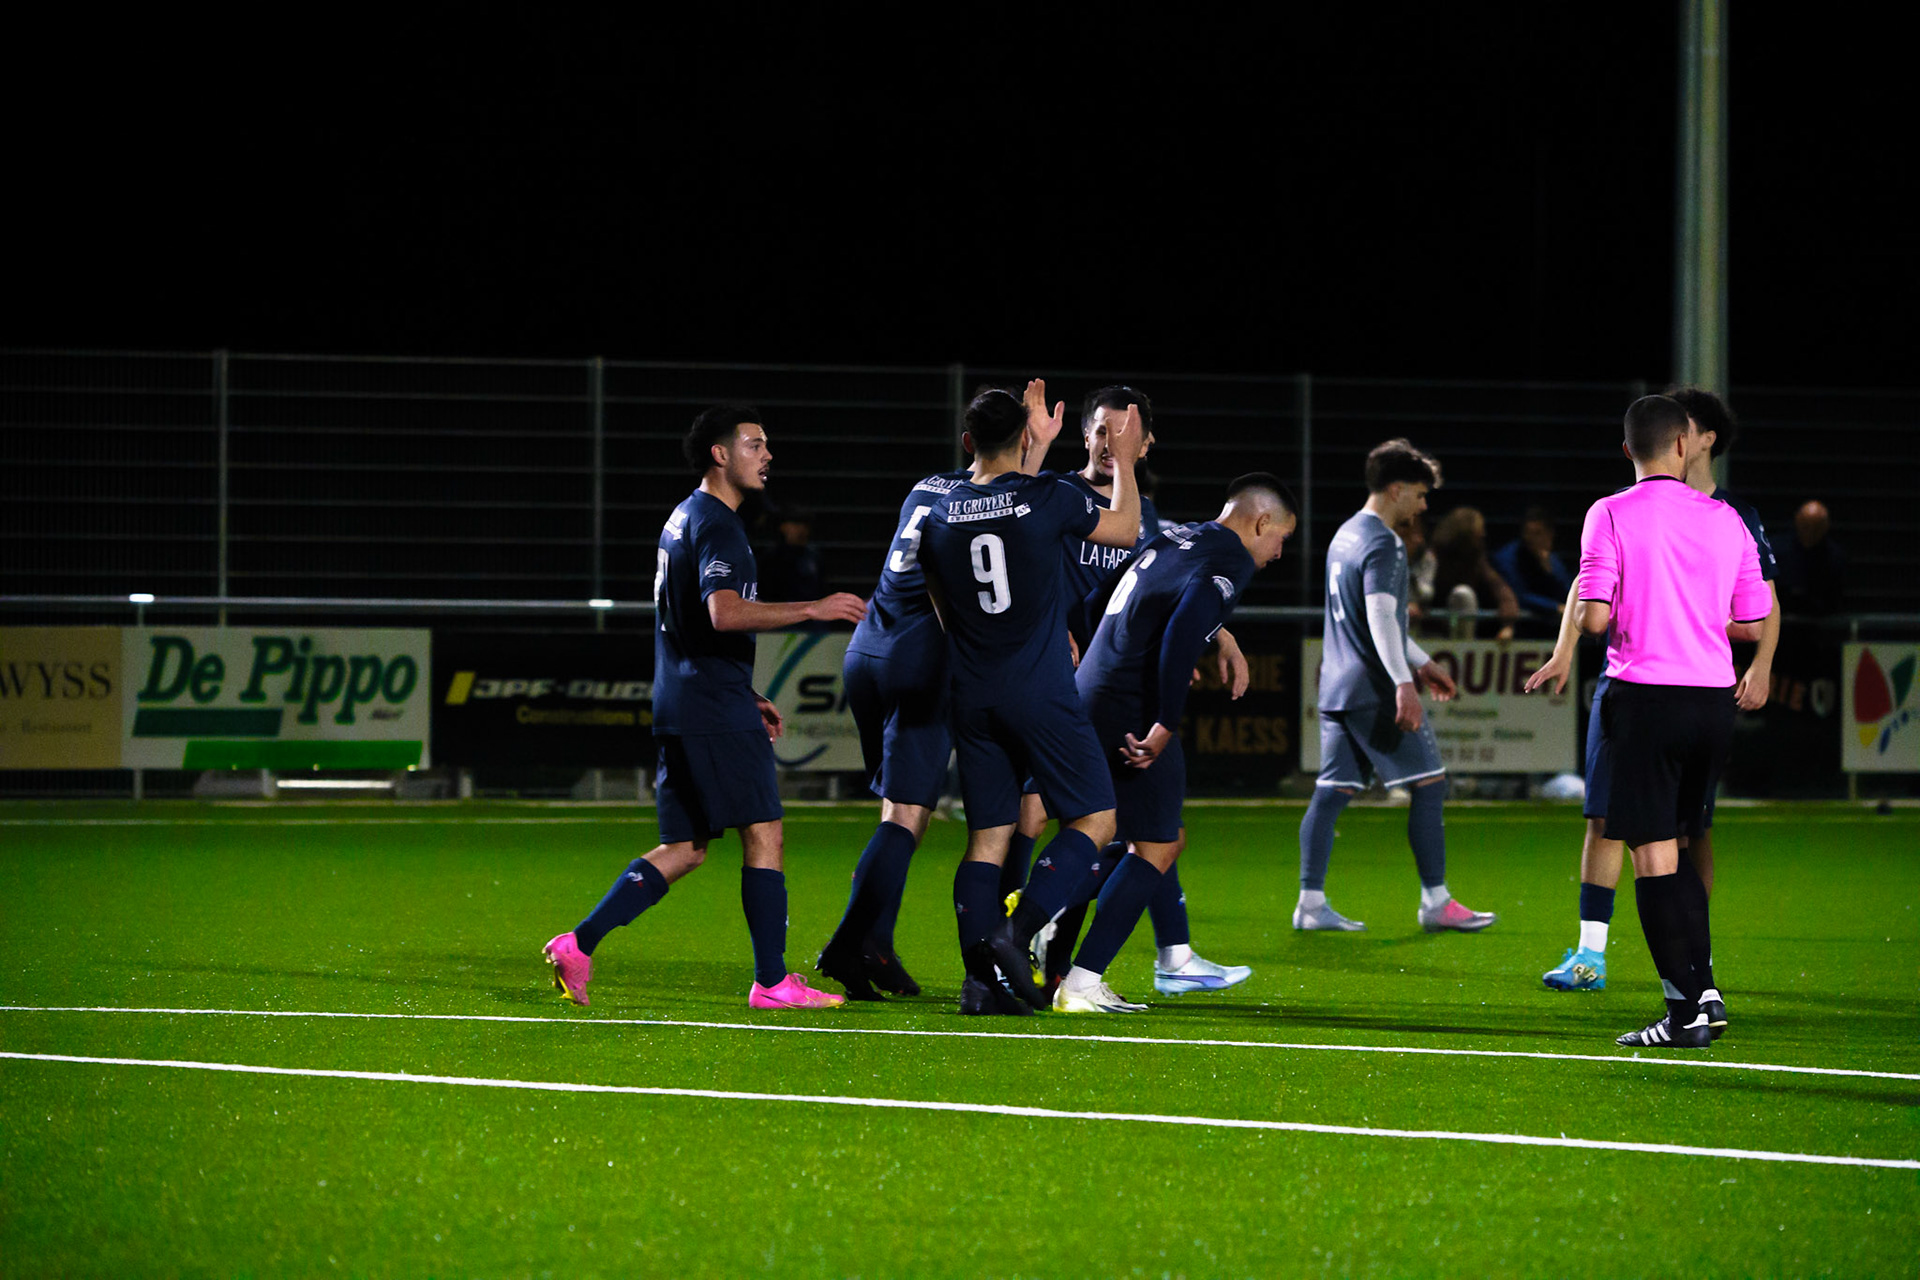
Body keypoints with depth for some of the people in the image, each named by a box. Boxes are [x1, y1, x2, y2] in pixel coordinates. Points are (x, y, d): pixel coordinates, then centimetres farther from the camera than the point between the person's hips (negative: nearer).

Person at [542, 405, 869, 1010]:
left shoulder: (685, 519, 21)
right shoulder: (715, 524, -11)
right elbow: (724, 613, -27)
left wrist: (746, 697, 27)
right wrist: (814, 609, -22)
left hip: (682, 710, 10)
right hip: (717, 712, -10)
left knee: (683, 850, 9)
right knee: (763, 834, -5)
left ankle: (579, 943, 0)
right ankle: (772, 981, -5)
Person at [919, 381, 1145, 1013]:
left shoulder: (940, 514, 3)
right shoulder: (1050, 497, -7)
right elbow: (1126, 530, 9)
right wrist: (1124, 462, 24)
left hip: (971, 695, 5)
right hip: (1041, 693, -5)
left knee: (987, 836, 7)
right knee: (1094, 819, 4)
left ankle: (980, 977, -2)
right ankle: (1017, 935, -12)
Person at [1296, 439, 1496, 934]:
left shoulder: (1344, 537, 18)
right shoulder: (1383, 544, -12)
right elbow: (1381, 617, -23)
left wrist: (1421, 662, 33)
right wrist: (1404, 684, -28)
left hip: (1338, 686, 9)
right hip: (1376, 689, -9)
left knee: (1332, 791, 6)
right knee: (1429, 785, -2)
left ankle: (1311, 902, 1)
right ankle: (1435, 902, -1)